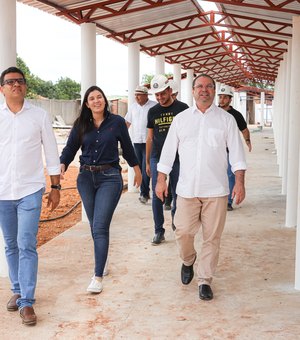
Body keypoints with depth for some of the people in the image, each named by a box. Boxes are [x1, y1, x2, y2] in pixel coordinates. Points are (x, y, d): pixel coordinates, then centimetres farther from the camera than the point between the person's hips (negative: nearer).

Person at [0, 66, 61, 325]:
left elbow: (51, 154, 4)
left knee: (26, 246, -7)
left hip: (30, 191, -2)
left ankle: (27, 302, 0)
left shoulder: (39, 116, 0)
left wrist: (56, 187, 4)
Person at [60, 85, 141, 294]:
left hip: (110, 178, -3)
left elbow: (127, 148, 9)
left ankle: (98, 276, -7)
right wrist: (62, 166, -19)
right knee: (95, 227, 14)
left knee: (100, 228, -11)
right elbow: (70, 148, 1)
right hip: (86, 178, 4)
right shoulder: (80, 125, 4)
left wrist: (137, 170, 18)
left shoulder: (117, 122, -2)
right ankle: (101, 263, 32)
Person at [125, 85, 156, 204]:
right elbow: (127, 122, 20)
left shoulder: (154, 106, -6)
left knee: (145, 168, -8)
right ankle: (144, 192, 17)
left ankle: (144, 193, -1)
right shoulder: (133, 106, 12)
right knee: (139, 167, 8)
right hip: (136, 141, 6)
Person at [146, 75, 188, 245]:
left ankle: (175, 215, 34)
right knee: (157, 196, 0)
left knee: (178, 194, 7)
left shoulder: (182, 108, 0)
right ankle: (159, 231, 7)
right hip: (157, 159, 2)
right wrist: (147, 162, 12)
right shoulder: (153, 112, 8)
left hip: (177, 158, -2)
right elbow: (150, 138, 13)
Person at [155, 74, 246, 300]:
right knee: (184, 232, -2)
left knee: (212, 237, 2)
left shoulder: (226, 119, 5)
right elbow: (168, 150, 11)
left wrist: (240, 182, -6)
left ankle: (205, 280, 16)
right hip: (187, 188, 1)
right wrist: (161, 180, 7)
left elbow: (236, 152, 3)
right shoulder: (181, 119, 9)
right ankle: (188, 261, 30)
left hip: (216, 189, -1)